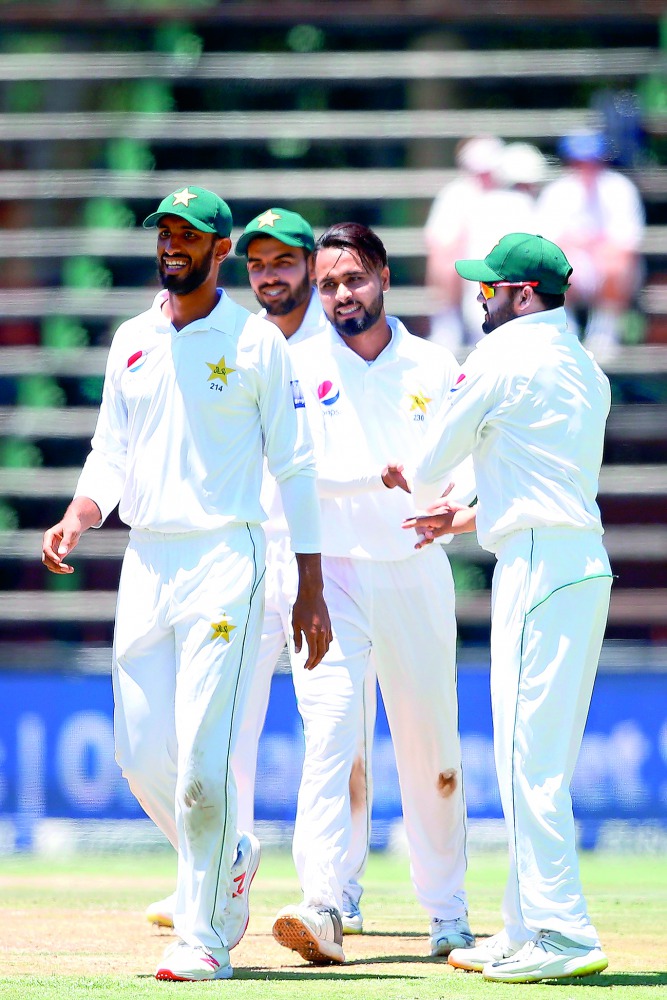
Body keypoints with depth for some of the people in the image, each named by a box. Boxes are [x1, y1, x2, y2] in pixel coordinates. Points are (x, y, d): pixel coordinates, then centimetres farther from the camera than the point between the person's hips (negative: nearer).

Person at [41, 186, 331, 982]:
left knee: (203, 754, -12)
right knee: (142, 753, 4)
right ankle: (229, 860, 29)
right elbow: (111, 455, 16)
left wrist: (310, 589, -4)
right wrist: (76, 520, -6)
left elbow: (295, 468, 0)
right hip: (144, 560, 5)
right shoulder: (131, 342, 13)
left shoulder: (257, 342, -1)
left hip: (225, 559, -5)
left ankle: (204, 938, -6)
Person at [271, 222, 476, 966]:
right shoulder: (300, 368, 1)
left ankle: (447, 909, 21)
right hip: (328, 573, -2)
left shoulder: (435, 370, 6)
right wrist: (385, 476, -25)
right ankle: (323, 906, -28)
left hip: (416, 574, 2)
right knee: (329, 729, -18)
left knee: (431, 747, 6)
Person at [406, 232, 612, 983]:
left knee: (529, 757, -10)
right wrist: (465, 519, 29)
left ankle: (560, 933, -16)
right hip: (585, 561, 9)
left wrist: (424, 499, 23)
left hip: (536, 566, -9)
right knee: (540, 758, 12)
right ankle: (527, 929, 15)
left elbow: (434, 458, 1)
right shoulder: (585, 369, 19)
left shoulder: (505, 354, -7)